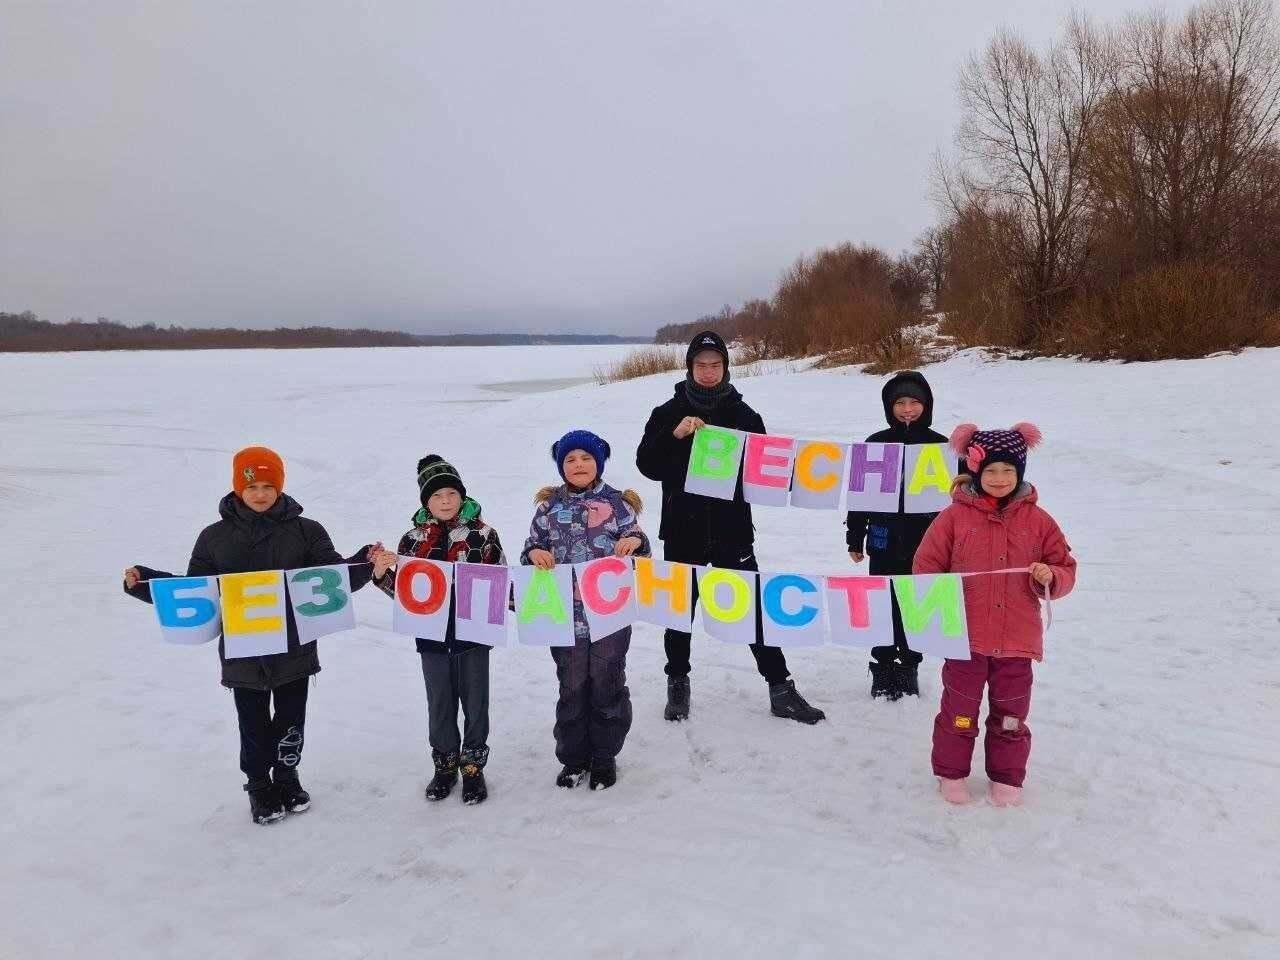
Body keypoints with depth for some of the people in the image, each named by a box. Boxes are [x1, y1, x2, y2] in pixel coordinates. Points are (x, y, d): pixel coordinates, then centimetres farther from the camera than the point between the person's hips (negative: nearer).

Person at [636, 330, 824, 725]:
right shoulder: (668, 413, 1)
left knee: (754, 606, 2)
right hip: (682, 530, 0)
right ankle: (678, 684, 29)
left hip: (732, 530, 0)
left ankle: (780, 687, 11)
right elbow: (647, 465, -8)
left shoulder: (744, 415, 3)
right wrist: (675, 435, -22)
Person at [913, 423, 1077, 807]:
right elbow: (926, 567, 0)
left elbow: (1065, 568, 7)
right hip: (965, 635, -2)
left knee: (1010, 714, 13)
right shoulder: (955, 516, -4)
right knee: (959, 710, 9)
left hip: (1016, 639, 2)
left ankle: (1007, 778, 30)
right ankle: (951, 772, 26)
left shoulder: (1037, 520, 2)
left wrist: (1050, 578, -14)